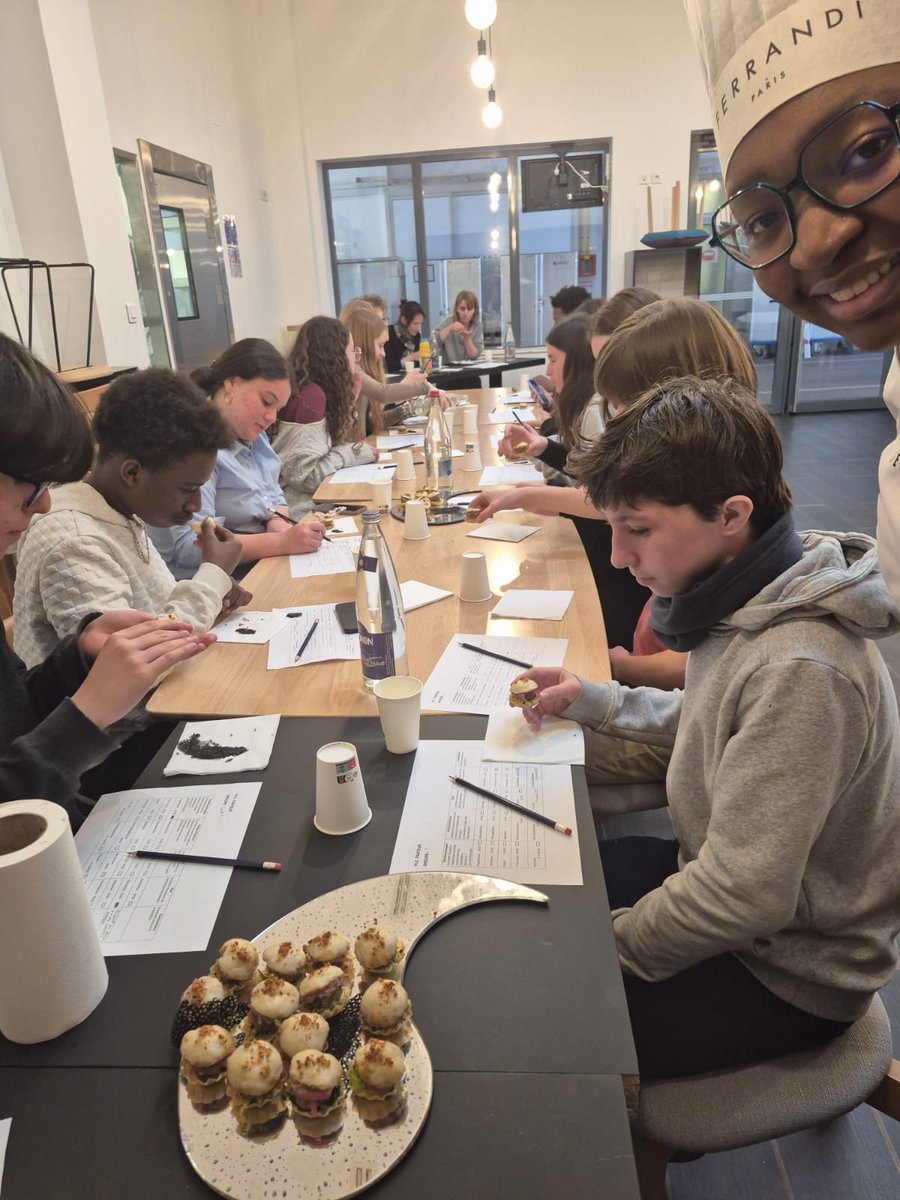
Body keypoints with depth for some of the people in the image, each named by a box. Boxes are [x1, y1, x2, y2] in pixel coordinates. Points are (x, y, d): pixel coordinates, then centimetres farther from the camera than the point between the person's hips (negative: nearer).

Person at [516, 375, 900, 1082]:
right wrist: (594, 700, 3)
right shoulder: (749, 604, -5)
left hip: (787, 973, -8)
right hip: (716, 883, 8)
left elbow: (745, 897, -32)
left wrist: (605, 947, -18)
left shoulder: (798, 669, -34)